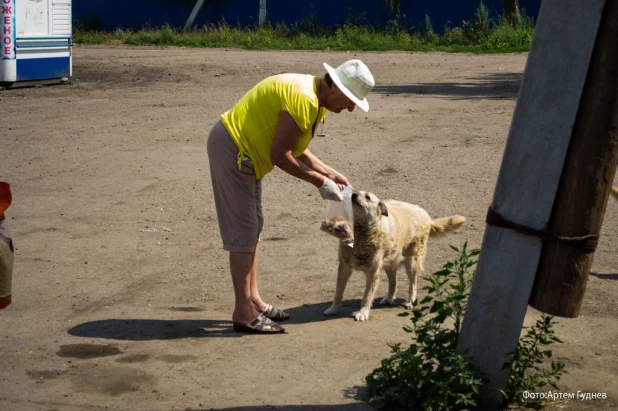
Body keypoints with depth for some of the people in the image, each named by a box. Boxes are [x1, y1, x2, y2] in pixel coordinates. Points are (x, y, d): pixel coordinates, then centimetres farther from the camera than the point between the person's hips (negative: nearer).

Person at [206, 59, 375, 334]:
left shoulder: (314, 98, 7)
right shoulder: (304, 99, -24)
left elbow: (293, 147, 13)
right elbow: (280, 156, -23)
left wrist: (328, 172, 8)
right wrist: (319, 181, -15)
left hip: (241, 151, 11)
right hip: (231, 149, -11)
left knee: (253, 228, 14)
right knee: (243, 232, -7)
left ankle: (252, 300, 23)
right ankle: (244, 314, 0)